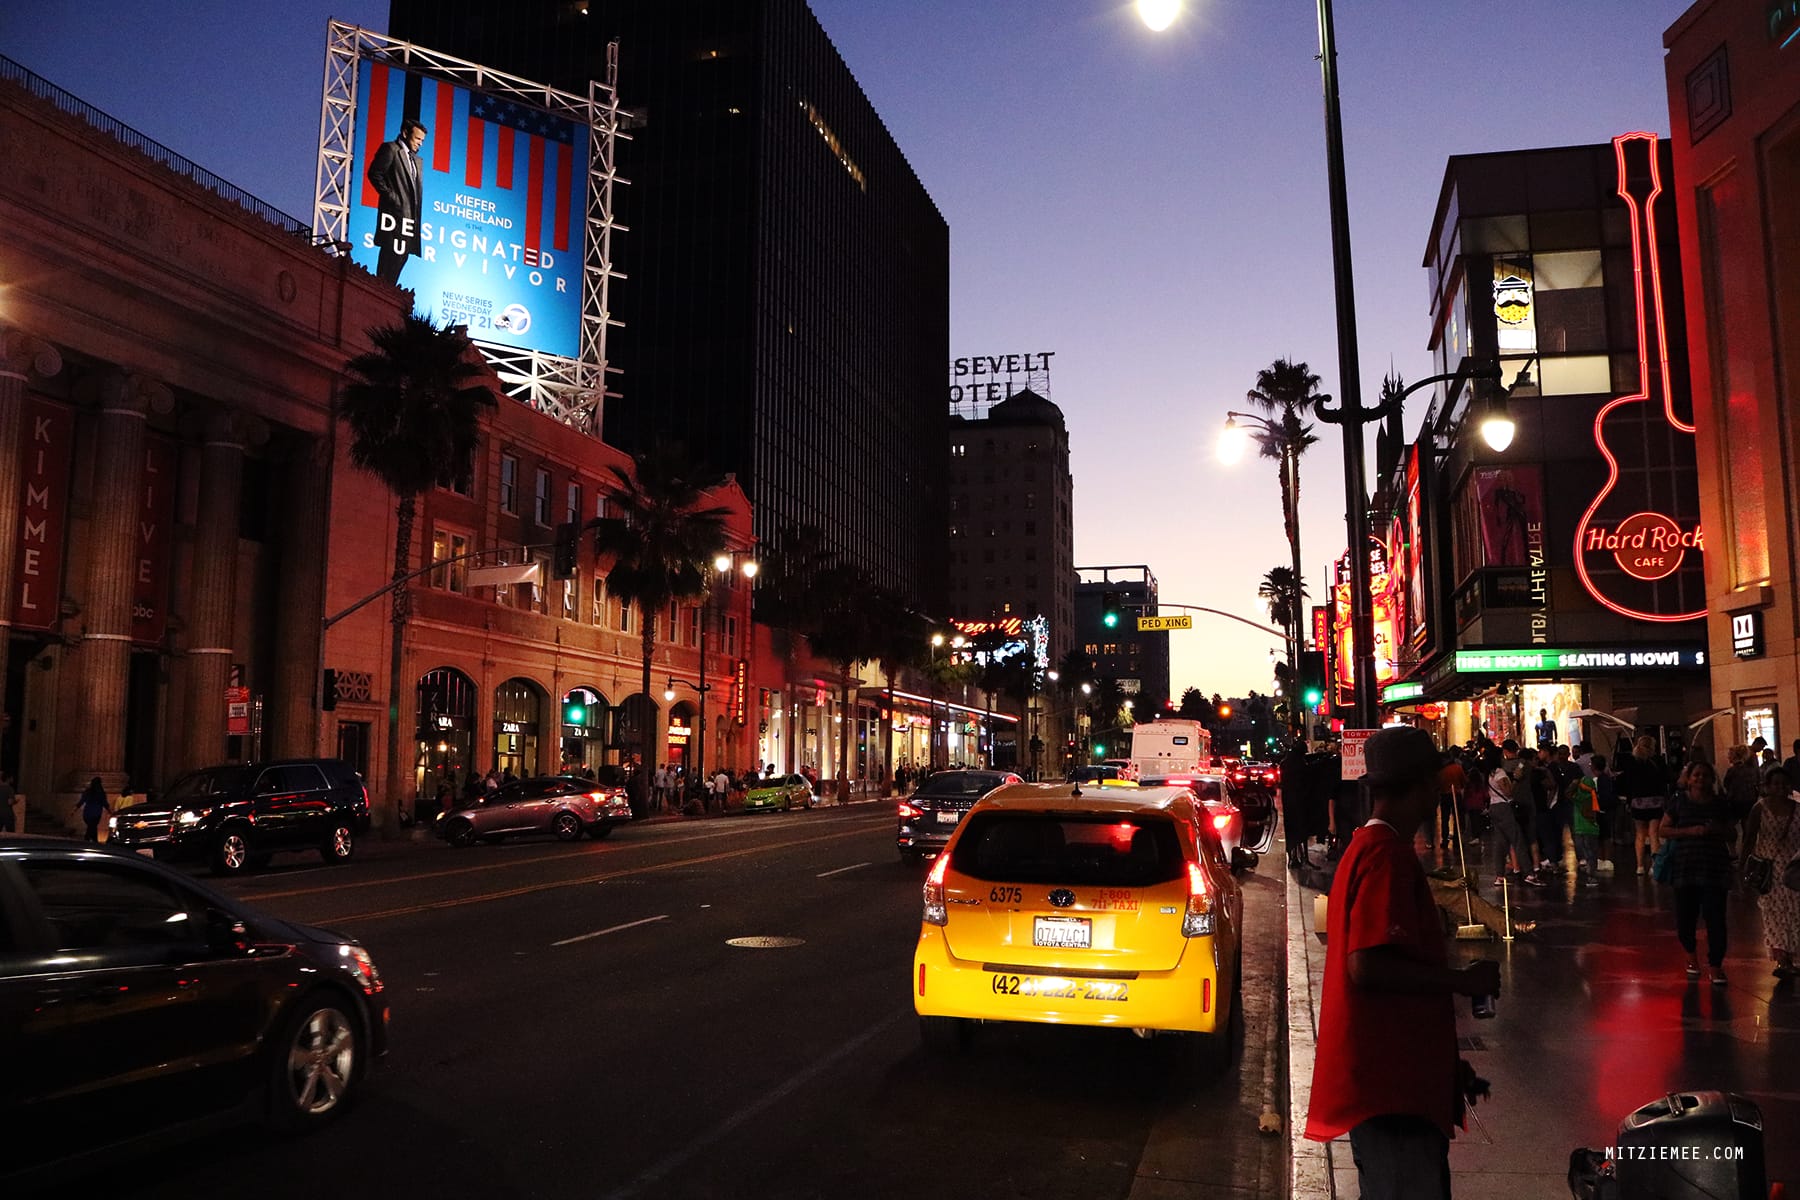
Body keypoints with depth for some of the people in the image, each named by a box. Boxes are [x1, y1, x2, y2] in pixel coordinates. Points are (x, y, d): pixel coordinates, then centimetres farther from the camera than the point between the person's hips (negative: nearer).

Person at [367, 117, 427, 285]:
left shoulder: (417, 159, 23)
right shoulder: (390, 149, 1)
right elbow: (374, 174, -8)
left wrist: (418, 212, 9)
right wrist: (391, 197, -12)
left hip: (410, 215, 8)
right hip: (395, 210, -8)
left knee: (402, 256, 4)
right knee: (391, 256, -11)